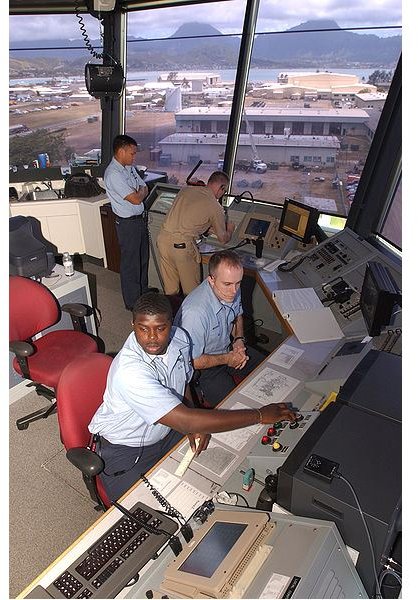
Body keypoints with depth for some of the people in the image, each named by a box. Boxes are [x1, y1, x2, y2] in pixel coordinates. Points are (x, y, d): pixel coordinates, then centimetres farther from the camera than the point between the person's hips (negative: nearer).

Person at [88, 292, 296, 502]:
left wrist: (195, 426, -13)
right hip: (124, 451, -5)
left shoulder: (180, 339, -14)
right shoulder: (128, 372, -37)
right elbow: (185, 422, -39)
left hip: (167, 433, 6)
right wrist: (260, 415, -34)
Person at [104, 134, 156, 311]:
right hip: (128, 223, -9)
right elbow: (136, 199, -24)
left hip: (141, 218, 9)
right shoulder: (113, 174, -22)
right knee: (130, 263, 3)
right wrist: (140, 191, -4)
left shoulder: (130, 167, 8)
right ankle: (132, 303, 18)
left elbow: (145, 189, 12)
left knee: (143, 258, 21)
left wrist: (138, 192, -8)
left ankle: (143, 293, 39)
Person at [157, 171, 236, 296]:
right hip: (182, 244, -6)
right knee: (191, 287, 12)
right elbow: (223, 239, 8)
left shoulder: (185, 190, 13)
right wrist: (230, 229, 30)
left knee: (170, 287, 20)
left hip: (163, 237, 6)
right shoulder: (215, 207, -3)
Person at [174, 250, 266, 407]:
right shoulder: (196, 312, -38)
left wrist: (239, 339, -6)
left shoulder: (231, 290, -14)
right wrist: (227, 359, -19)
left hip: (229, 348, 7)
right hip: (202, 365, -7)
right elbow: (191, 361, -27)